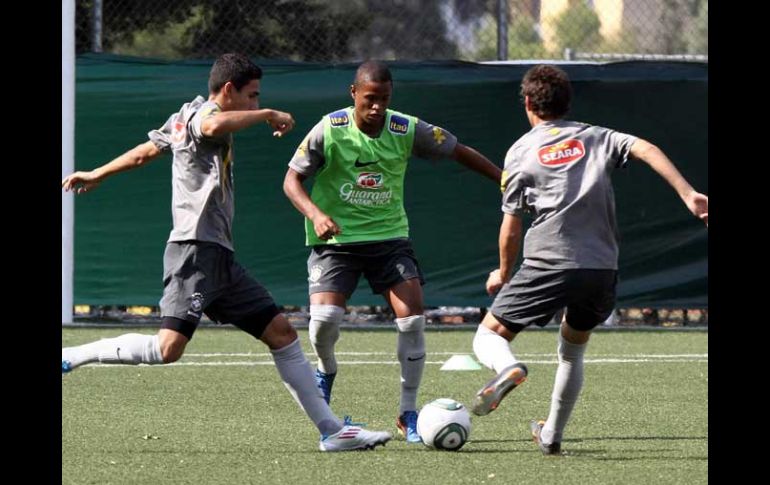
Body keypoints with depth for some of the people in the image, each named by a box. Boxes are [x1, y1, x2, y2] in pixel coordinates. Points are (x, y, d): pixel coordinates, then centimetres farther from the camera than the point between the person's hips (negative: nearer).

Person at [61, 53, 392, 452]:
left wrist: (96, 175, 48)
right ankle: (71, 357, -7)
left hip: (218, 257, 11)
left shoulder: (184, 118, 21)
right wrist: (268, 115, -22)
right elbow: (215, 126, -35)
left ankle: (330, 429, 7)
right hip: (195, 250, -11)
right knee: (167, 350, -21)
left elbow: (144, 151, 34)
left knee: (281, 333, 6)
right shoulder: (202, 113, -9)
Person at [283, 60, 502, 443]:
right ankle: (326, 370, 17)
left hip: (389, 235, 2)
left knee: (412, 319, -13)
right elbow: (292, 179, -8)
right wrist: (315, 214, -26)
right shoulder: (329, 130, -12)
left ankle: (408, 414, 3)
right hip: (336, 238, -2)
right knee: (325, 316, -21)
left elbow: (458, 152, 6)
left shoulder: (407, 130, -7)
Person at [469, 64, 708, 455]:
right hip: (603, 269, 4)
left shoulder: (521, 151, 8)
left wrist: (504, 274, 24)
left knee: (488, 336, 7)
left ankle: (508, 368, -28)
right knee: (572, 349, 27)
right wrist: (688, 195, -10)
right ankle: (551, 436, 27)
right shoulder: (596, 137, 15)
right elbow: (646, 150, -3)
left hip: (549, 263, -4)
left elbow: (511, 227, 8)